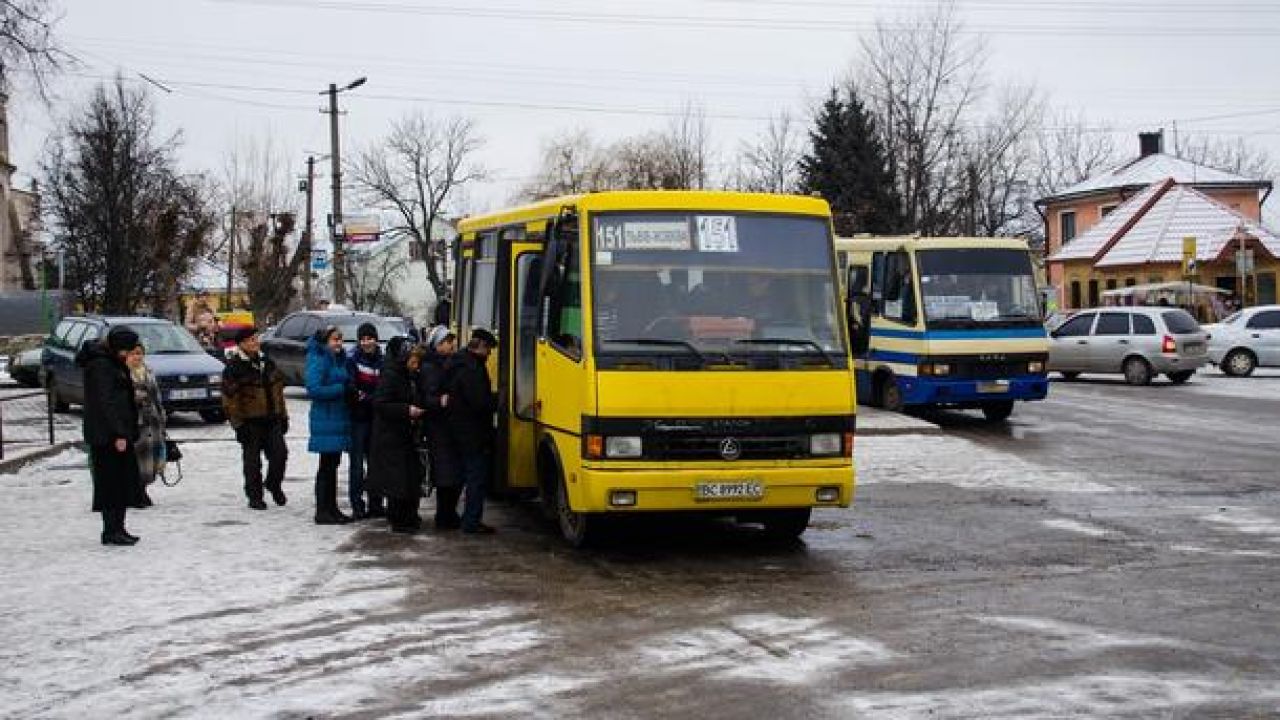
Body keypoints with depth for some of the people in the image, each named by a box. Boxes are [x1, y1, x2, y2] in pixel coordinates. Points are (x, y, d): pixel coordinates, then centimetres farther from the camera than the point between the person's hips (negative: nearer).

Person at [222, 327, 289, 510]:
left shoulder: (266, 362, 13)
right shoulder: (233, 367, -8)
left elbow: (277, 389, 19)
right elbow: (229, 398, -11)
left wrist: (282, 415, 16)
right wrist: (237, 423, -14)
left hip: (271, 419, 5)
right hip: (250, 421, -5)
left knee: (280, 452, -3)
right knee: (252, 460, 1)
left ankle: (274, 484, 22)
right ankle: (254, 496, 14)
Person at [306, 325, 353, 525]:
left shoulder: (339, 359, 14)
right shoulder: (319, 360, -12)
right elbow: (313, 389, -20)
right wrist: (340, 389, -17)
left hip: (339, 417, 8)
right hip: (325, 419, -8)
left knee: (333, 464, 13)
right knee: (326, 465, -4)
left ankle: (332, 509, 20)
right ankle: (322, 512, 2)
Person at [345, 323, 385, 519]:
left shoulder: (381, 360, 9)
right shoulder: (352, 359, -3)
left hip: (376, 417, 4)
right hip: (358, 417, -4)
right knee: (357, 461, -3)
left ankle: (376, 504, 16)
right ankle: (357, 505, 1)